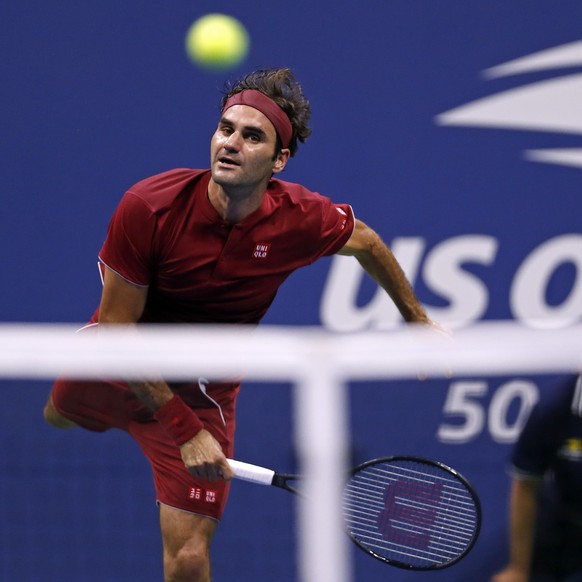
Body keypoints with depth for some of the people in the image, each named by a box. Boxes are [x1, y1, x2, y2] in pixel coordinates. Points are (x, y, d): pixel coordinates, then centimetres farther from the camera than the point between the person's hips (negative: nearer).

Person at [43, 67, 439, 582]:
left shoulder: (302, 220, -25)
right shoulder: (148, 207, -31)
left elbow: (366, 243, 0)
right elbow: (117, 328, -25)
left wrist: (418, 320, 12)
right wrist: (185, 429, -30)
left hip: (203, 392, -1)